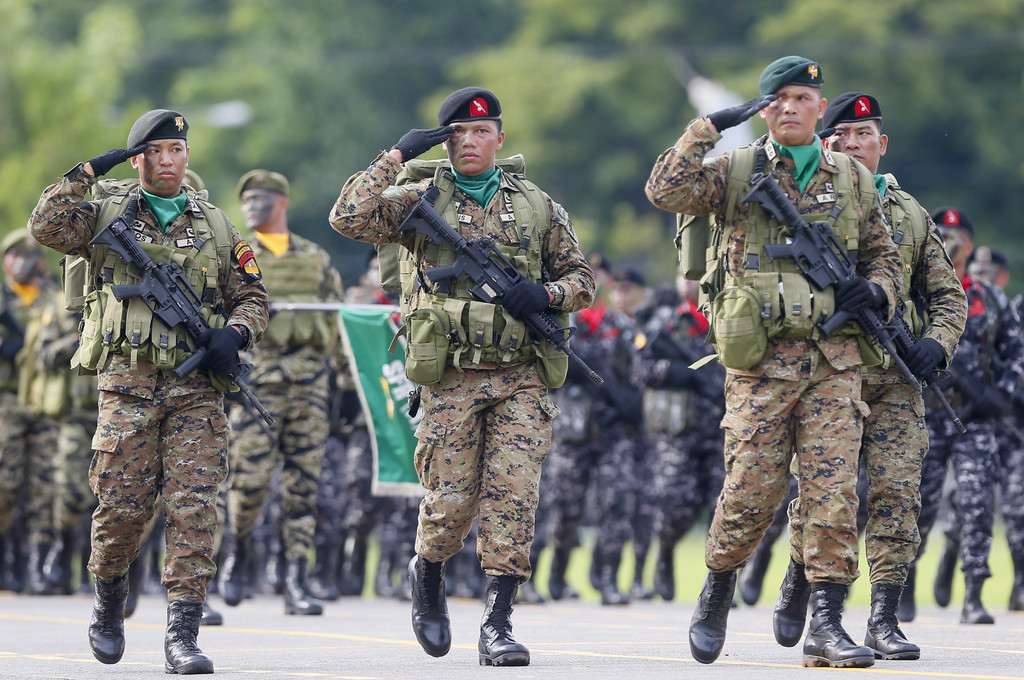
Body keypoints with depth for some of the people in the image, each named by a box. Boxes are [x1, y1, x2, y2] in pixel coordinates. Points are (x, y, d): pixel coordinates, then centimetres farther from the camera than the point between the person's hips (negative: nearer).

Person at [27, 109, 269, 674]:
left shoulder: (218, 228, 16)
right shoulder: (107, 218, 10)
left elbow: (251, 296, 18)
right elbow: (47, 226, -5)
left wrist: (235, 333, -3)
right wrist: (88, 172, -7)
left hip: (196, 388, 1)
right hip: (128, 380, -1)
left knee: (194, 509, -9)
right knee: (121, 506, -2)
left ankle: (182, 634, -9)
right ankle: (109, 605, 24)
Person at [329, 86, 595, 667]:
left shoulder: (538, 206, 13)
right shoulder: (421, 202, 7)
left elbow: (582, 279, 16)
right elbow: (350, 218, -7)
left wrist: (547, 294, -5)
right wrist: (397, 157, -6)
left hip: (522, 380, 1)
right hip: (452, 378, -1)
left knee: (513, 497, -9)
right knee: (452, 501, -3)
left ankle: (499, 623, -6)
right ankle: (428, 578, 28)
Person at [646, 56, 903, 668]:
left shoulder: (852, 179, 14)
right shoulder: (736, 171, 5)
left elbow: (884, 254, 22)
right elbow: (667, 191, -10)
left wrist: (877, 291, 0)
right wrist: (711, 127, -12)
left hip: (835, 361, 2)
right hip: (761, 362, -2)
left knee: (835, 493, -6)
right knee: (752, 491, -3)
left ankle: (827, 624, -3)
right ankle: (716, 598, 21)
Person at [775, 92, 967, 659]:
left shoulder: (909, 214, 16)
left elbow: (949, 294, 19)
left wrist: (936, 341, -1)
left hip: (896, 379, 2)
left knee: (897, 494, -8)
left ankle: (884, 620, -5)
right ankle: (799, 580, 24)